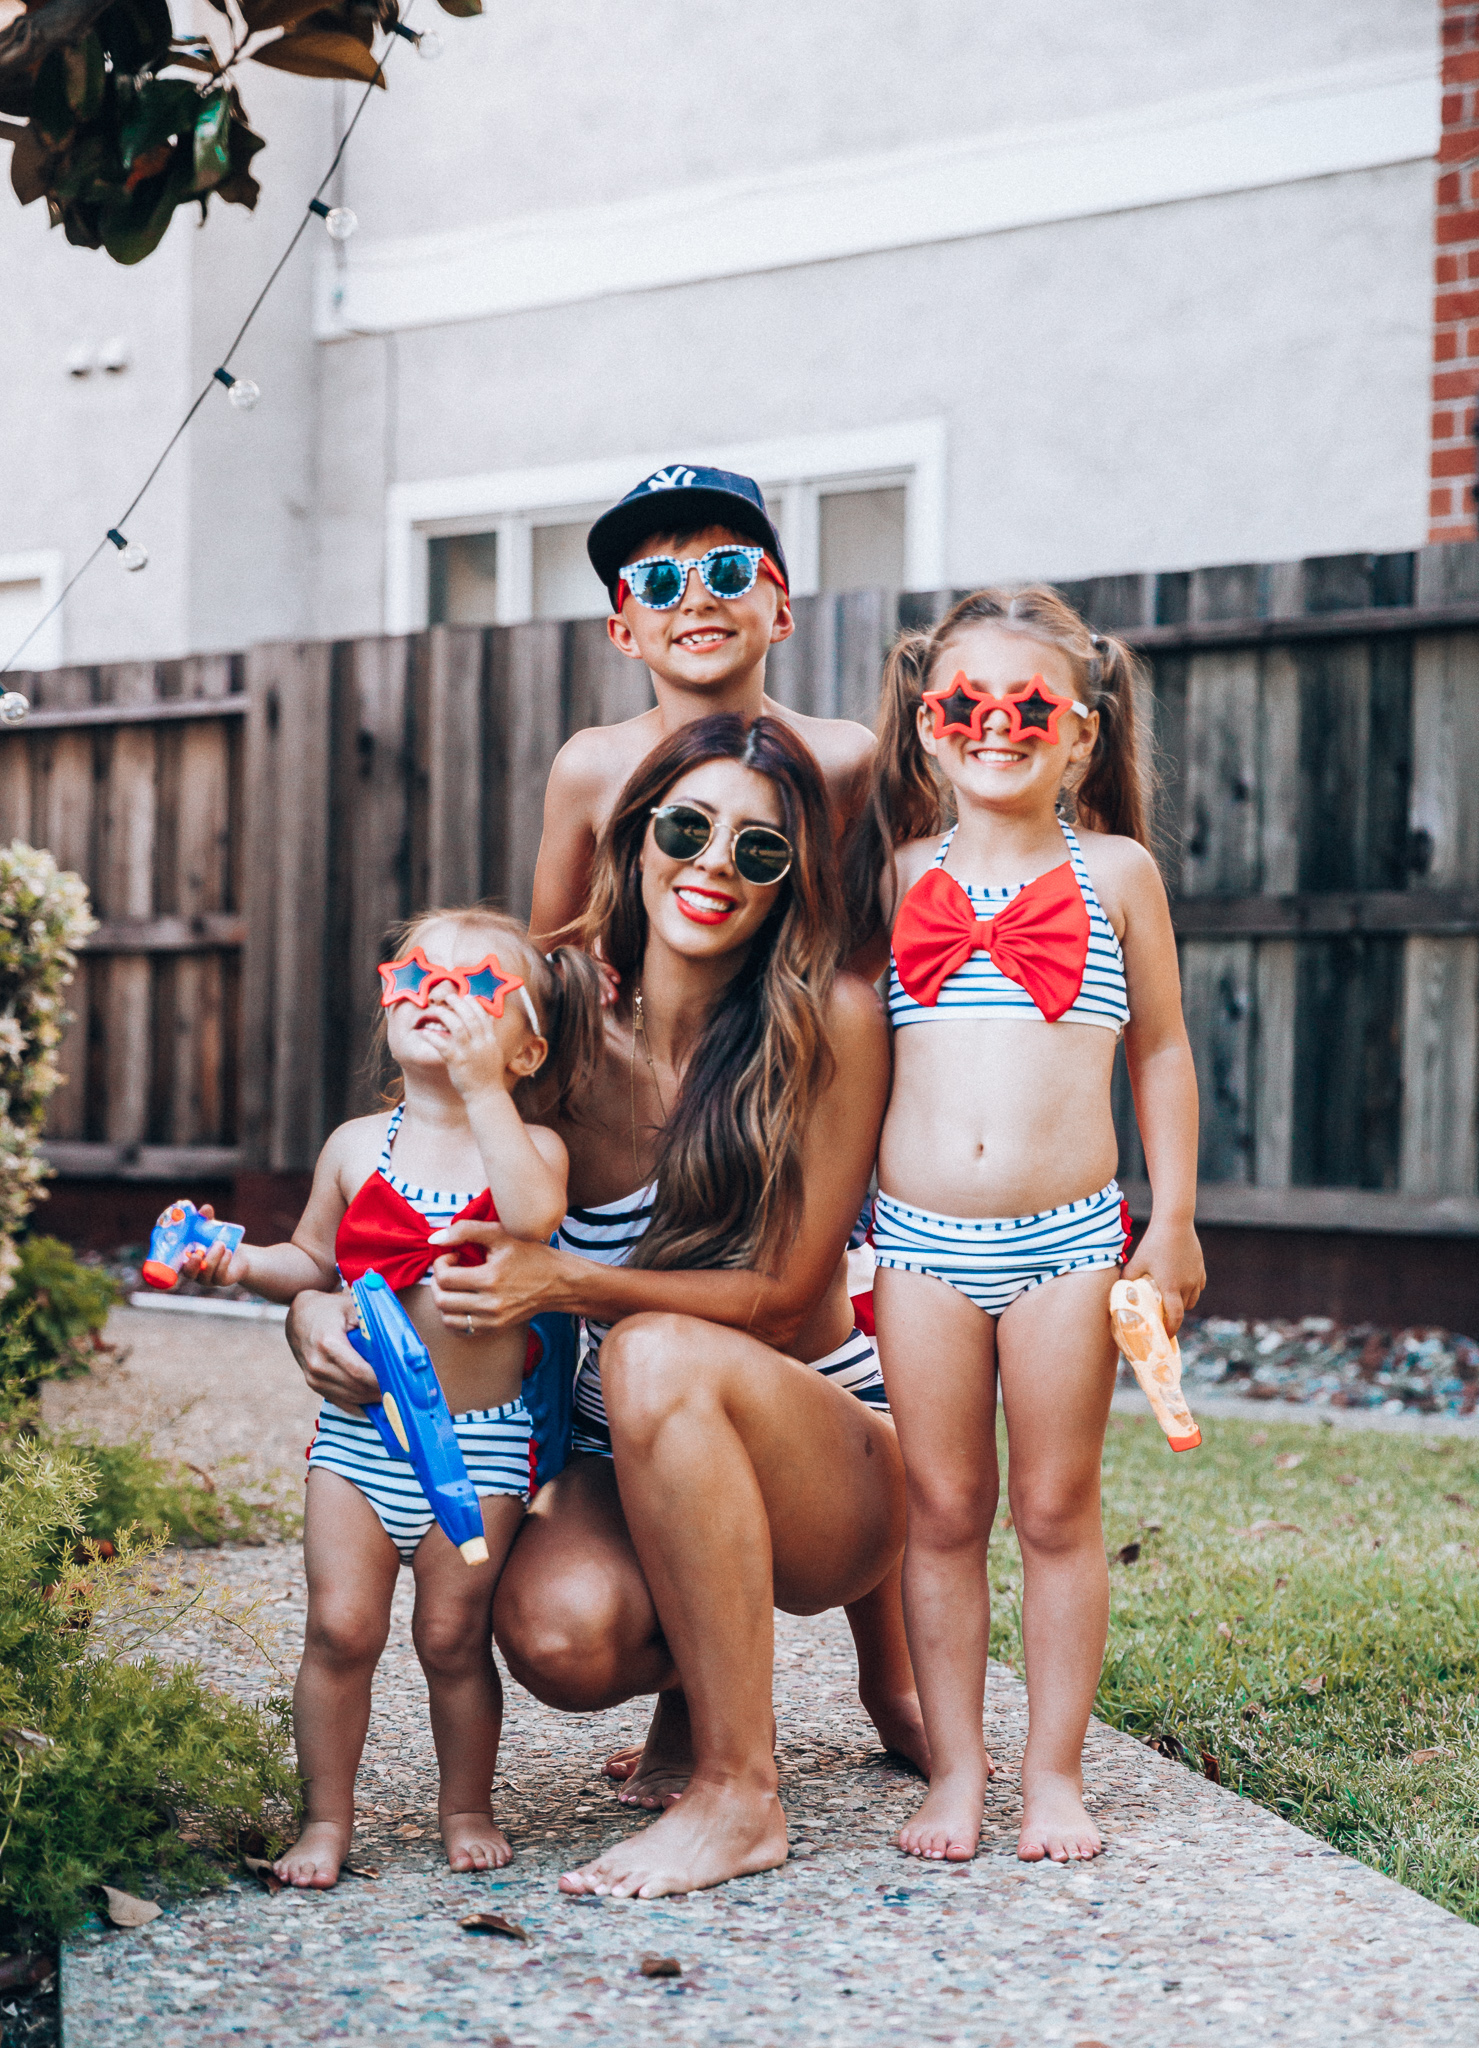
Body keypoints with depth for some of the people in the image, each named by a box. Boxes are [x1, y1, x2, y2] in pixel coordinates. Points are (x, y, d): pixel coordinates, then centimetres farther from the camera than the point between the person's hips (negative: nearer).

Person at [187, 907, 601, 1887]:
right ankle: (328, 1817, 14)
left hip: (478, 1442, -2)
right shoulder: (357, 1146, 6)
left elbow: (533, 1220, -27)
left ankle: (468, 1808, 24)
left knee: (453, 1634, 3)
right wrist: (241, 1262, -3)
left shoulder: (530, 1146, -4)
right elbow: (316, 1263, 17)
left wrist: (483, 1090, -26)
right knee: (342, 1626, -1)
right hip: (358, 1426, 3)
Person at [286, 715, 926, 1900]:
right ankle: (699, 1675, 10)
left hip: (835, 1460, -3)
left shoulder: (832, 1022, -13)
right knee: (557, 1633, -30)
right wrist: (316, 1301, -18)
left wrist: (570, 1283, -29)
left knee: (656, 1355, -35)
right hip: (630, 1471, 3)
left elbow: (784, 1297, -15)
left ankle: (741, 1793, -21)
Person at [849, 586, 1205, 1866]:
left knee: (1058, 1510, 6)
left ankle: (1055, 1772, 17)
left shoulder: (1114, 872, 4)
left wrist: (1174, 1219, 6)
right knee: (942, 1514, 7)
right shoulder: (901, 875, 7)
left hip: (1068, 1236, -1)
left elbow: (1161, 1050, 9)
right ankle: (954, 1768, 18)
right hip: (924, 1237, 1)